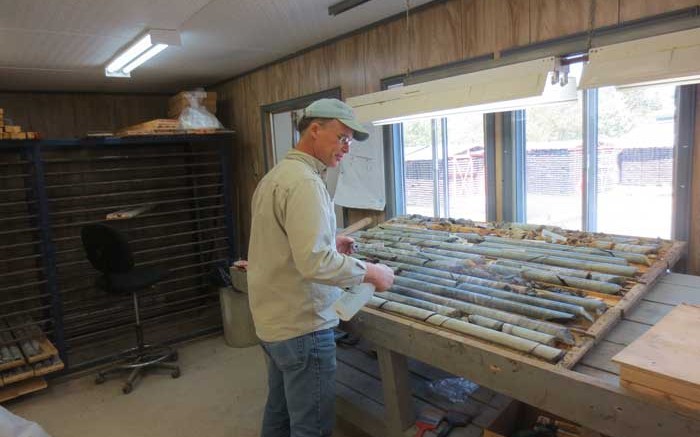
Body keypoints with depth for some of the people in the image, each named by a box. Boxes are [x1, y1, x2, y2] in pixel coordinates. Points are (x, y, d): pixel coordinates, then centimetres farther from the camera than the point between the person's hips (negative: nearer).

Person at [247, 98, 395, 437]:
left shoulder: (276, 174, 10)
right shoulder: (304, 181, -21)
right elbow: (314, 264, -29)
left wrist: (329, 242, 11)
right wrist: (370, 272, -16)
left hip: (272, 319, 10)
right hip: (301, 324, -10)